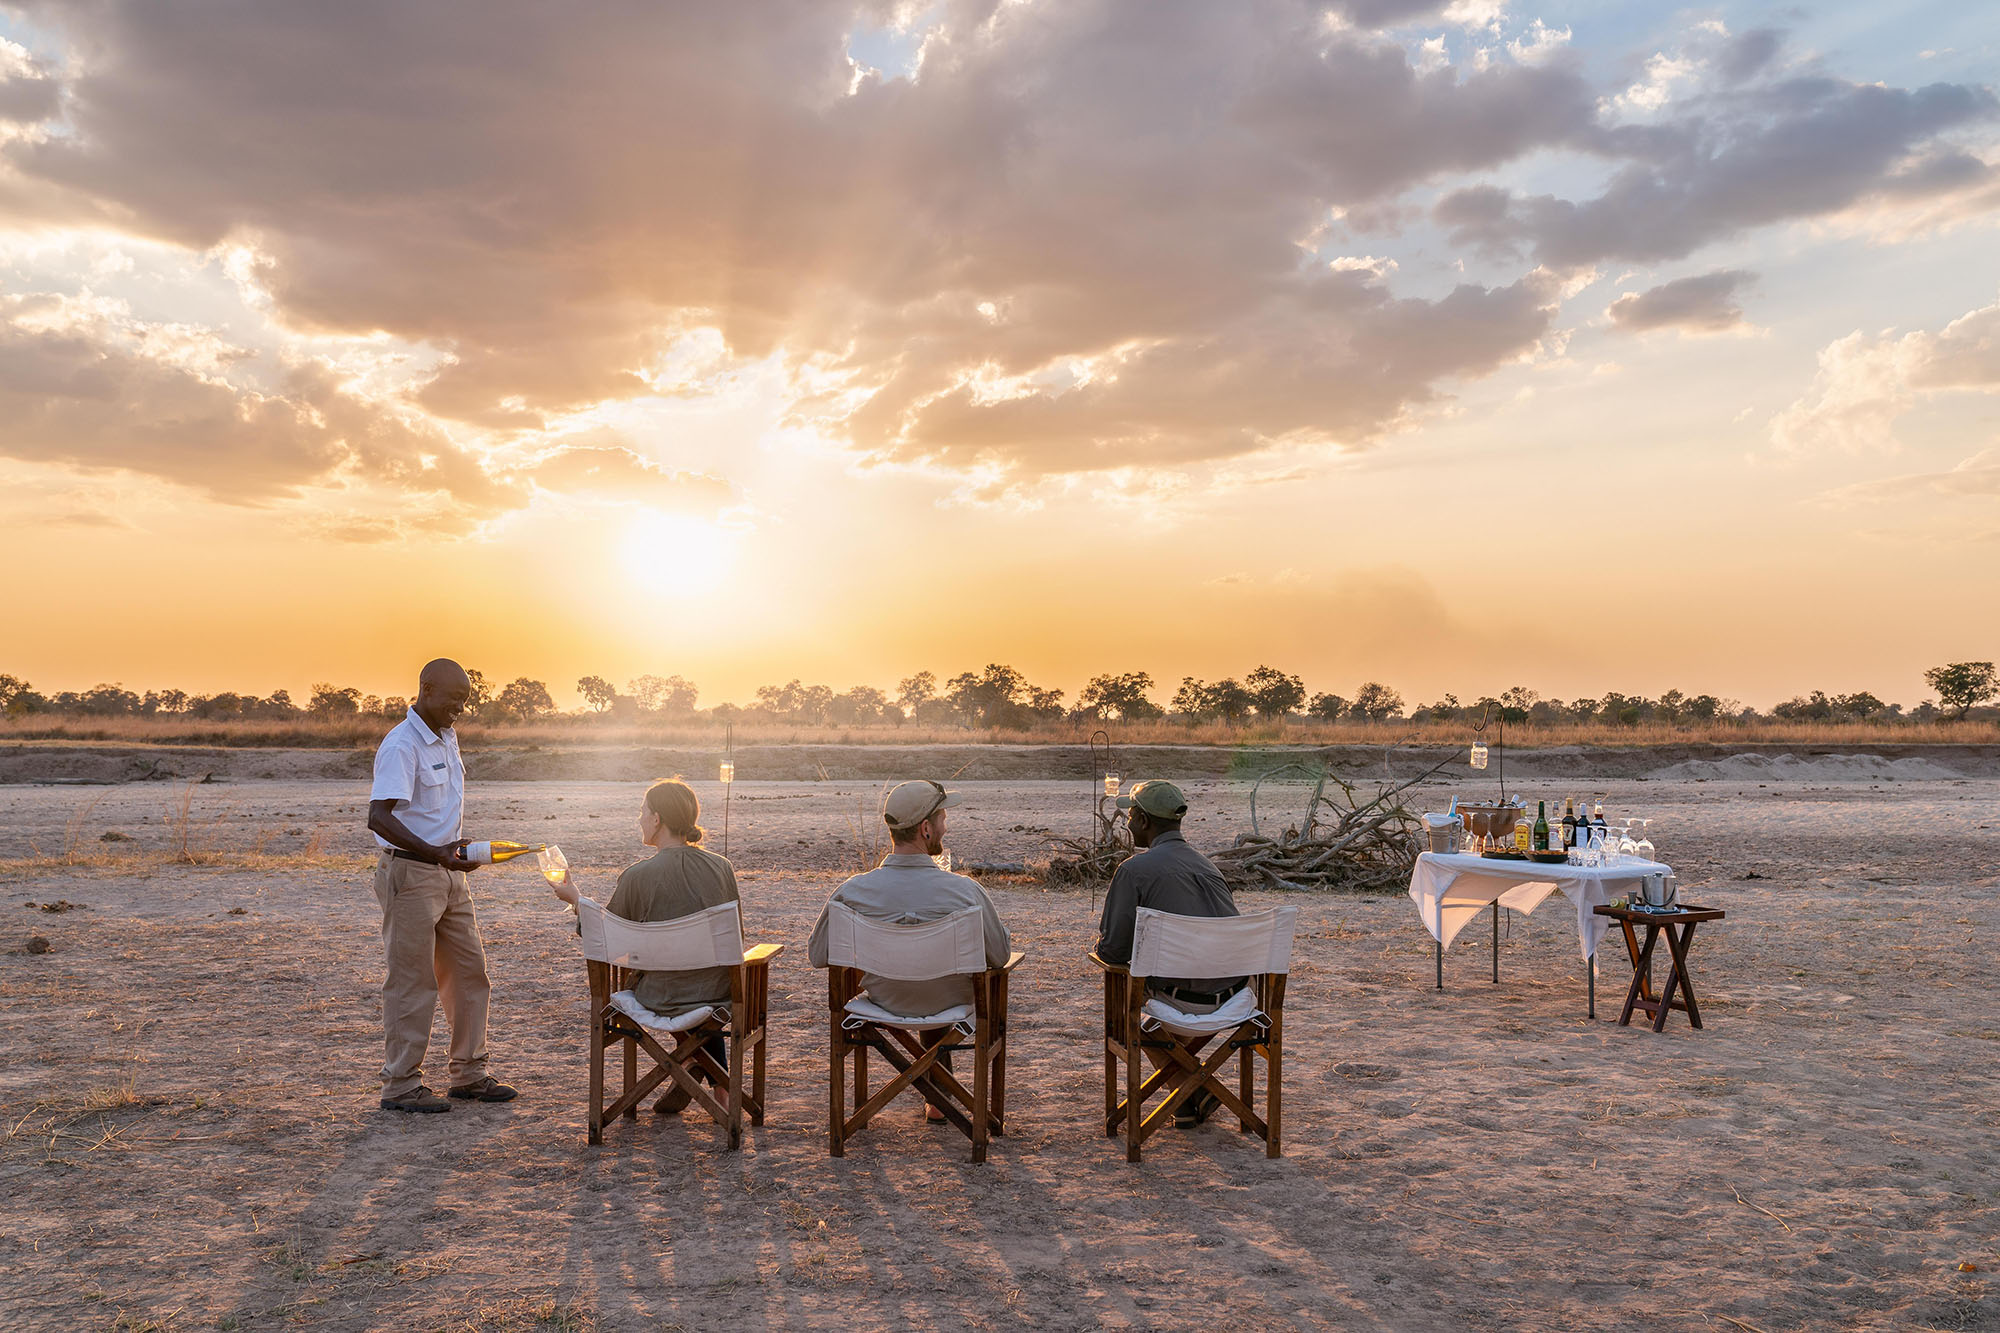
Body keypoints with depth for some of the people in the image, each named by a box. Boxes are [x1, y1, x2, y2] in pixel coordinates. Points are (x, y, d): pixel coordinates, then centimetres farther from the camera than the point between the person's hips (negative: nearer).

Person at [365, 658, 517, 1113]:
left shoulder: (446, 738, 11)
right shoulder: (400, 746, -17)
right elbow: (378, 817, -28)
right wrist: (433, 852, -38)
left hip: (448, 871, 9)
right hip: (409, 874, -9)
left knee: (469, 972, 11)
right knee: (412, 982, -2)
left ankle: (469, 1074, 21)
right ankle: (401, 1086, 9)